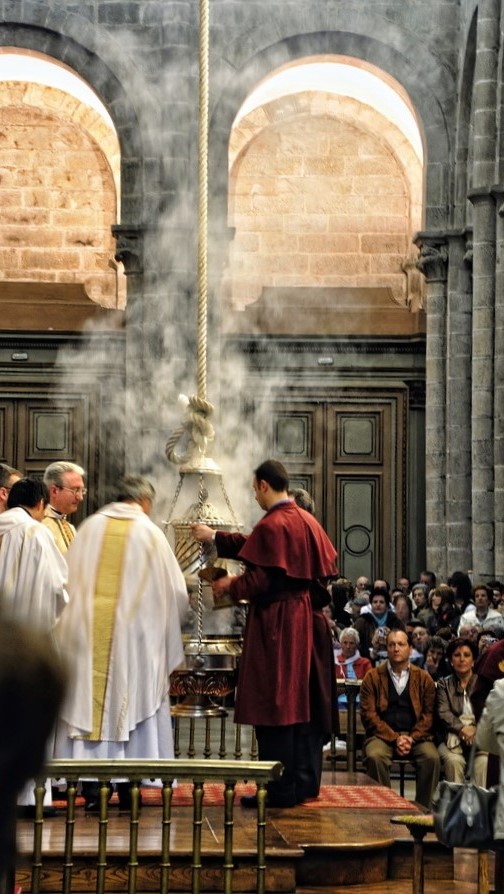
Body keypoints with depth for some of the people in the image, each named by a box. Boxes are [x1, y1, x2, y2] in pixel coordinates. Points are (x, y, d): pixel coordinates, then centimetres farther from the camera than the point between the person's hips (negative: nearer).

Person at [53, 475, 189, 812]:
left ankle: (91, 789, 4)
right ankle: (126, 786, 7)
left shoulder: (90, 528, 4)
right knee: (129, 703, 7)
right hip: (132, 633, -2)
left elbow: (69, 580, 7)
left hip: (87, 632, 2)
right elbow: (175, 590, 1)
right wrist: (165, 618, 20)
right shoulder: (149, 533, -3)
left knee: (88, 701, 5)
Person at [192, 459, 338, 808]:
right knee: (305, 701, 12)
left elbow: (259, 579, -18)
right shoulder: (308, 521, 11)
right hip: (308, 620, 8)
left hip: (277, 625, -8)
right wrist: (215, 537, 31)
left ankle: (280, 789, -3)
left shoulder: (272, 525, -15)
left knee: (274, 702, -4)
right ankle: (305, 781, 18)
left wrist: (230, 585, 2)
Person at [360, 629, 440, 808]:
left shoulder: (423, 679, 11)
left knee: (432, 757, -29)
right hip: (383, 735, -1)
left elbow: (428, 714, 5)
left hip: (416, 736, 1)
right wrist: (394, 738, -12)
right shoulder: (373, 677, 7)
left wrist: (412, 739, -12)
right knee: (375, 756, -34)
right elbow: (369, 714, 0)